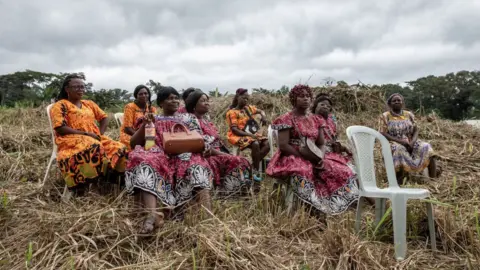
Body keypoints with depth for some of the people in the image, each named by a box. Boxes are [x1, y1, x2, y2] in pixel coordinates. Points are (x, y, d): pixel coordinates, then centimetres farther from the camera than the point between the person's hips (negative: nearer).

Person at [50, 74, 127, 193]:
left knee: (119, 148, -19)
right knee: (93, 147, -39)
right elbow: (60, 128, -9)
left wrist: (100, 134, 3)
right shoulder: (60, 105, 3)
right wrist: (85, 133, -16)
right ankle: (82, 183, -31)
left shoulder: (89, 104, 22)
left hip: (94, 138, 6)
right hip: (71, 140, -6)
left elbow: (104, 118, 23)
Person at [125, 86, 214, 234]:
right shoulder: (152, 120, 22)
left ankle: (206, 212, -59)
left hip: (183, 157, 1)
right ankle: (152, 214, -58)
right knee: (145, 162, -37)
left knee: (196, 161, -35)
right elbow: (133, 143, 12)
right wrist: (144, 126, -5)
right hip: (158, 157, 0)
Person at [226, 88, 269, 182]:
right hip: (238, 136, -7)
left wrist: (263, 116, -1)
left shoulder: (249, 108, 11)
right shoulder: (232, 112, -10)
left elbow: (260, 111, 25)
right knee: (255, 144, -33)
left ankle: (253, 165, -10)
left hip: (251, 133, 8)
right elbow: (234, 130, -17)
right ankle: (256, 170, -18)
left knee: (267, 144, -14)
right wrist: (249, 135, -26)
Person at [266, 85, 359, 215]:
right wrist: (304, 157, -18)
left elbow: (321, 144, 12)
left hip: (314, 159, 6)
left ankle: (333, 204, -8)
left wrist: (320, 158, -11)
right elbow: (283, 146, -13)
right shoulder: (286, 119, -5)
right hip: (292, 158, -6)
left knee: (343, 171, -14)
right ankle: (313, 207, -29)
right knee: (302, 173, -41)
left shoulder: (316, 120, 13)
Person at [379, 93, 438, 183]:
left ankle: (433, 179, -26)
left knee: (426, 147, -23)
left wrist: (412, 141, -14)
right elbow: (383, 134, -7)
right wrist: (400, 141, -19)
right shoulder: (385, 116, 2)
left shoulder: (409, 114, 14)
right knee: (399, 149, -38)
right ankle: (399, 184, -37)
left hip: (410, 143, 4)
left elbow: (416, 130, 9)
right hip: (394, 143, -4)